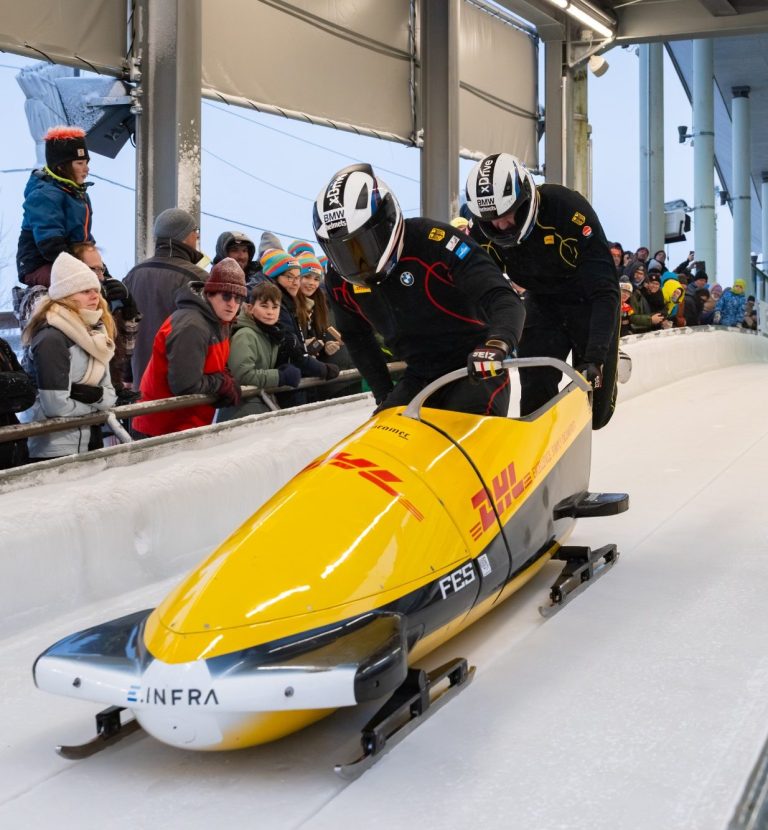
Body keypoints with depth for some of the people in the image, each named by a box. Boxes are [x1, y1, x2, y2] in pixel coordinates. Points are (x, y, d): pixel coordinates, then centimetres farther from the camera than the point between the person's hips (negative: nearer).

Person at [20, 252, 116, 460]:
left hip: (91, 446, 8)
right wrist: (95, 405, -5)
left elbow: (110, 395, 9)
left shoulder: (94, 333, 10)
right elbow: (56, 405, -22)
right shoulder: (52, 339, -16)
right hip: (55, 452, -8)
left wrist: (95, 395, -14)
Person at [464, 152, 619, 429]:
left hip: (589, 302, -3)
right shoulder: (483, 231, -22)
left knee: (595, 411, 3)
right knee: (535, 395, -12)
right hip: (542, 302, 3)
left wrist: (596, 356, -43)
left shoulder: (569, 209, -34)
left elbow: (605, 290, -35)